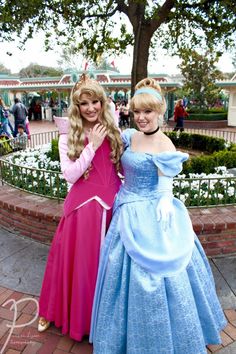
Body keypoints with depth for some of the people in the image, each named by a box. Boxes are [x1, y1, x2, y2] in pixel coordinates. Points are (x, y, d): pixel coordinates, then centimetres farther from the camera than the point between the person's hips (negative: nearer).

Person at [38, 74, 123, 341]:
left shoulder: (112, 132, 5)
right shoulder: (69, 137, -4)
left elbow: (123, 166, 12)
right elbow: (70, 175, -12)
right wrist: (92, 146, -16)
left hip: (112, 201, 3)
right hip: (84, 203, -3)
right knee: (79, 259, 9)